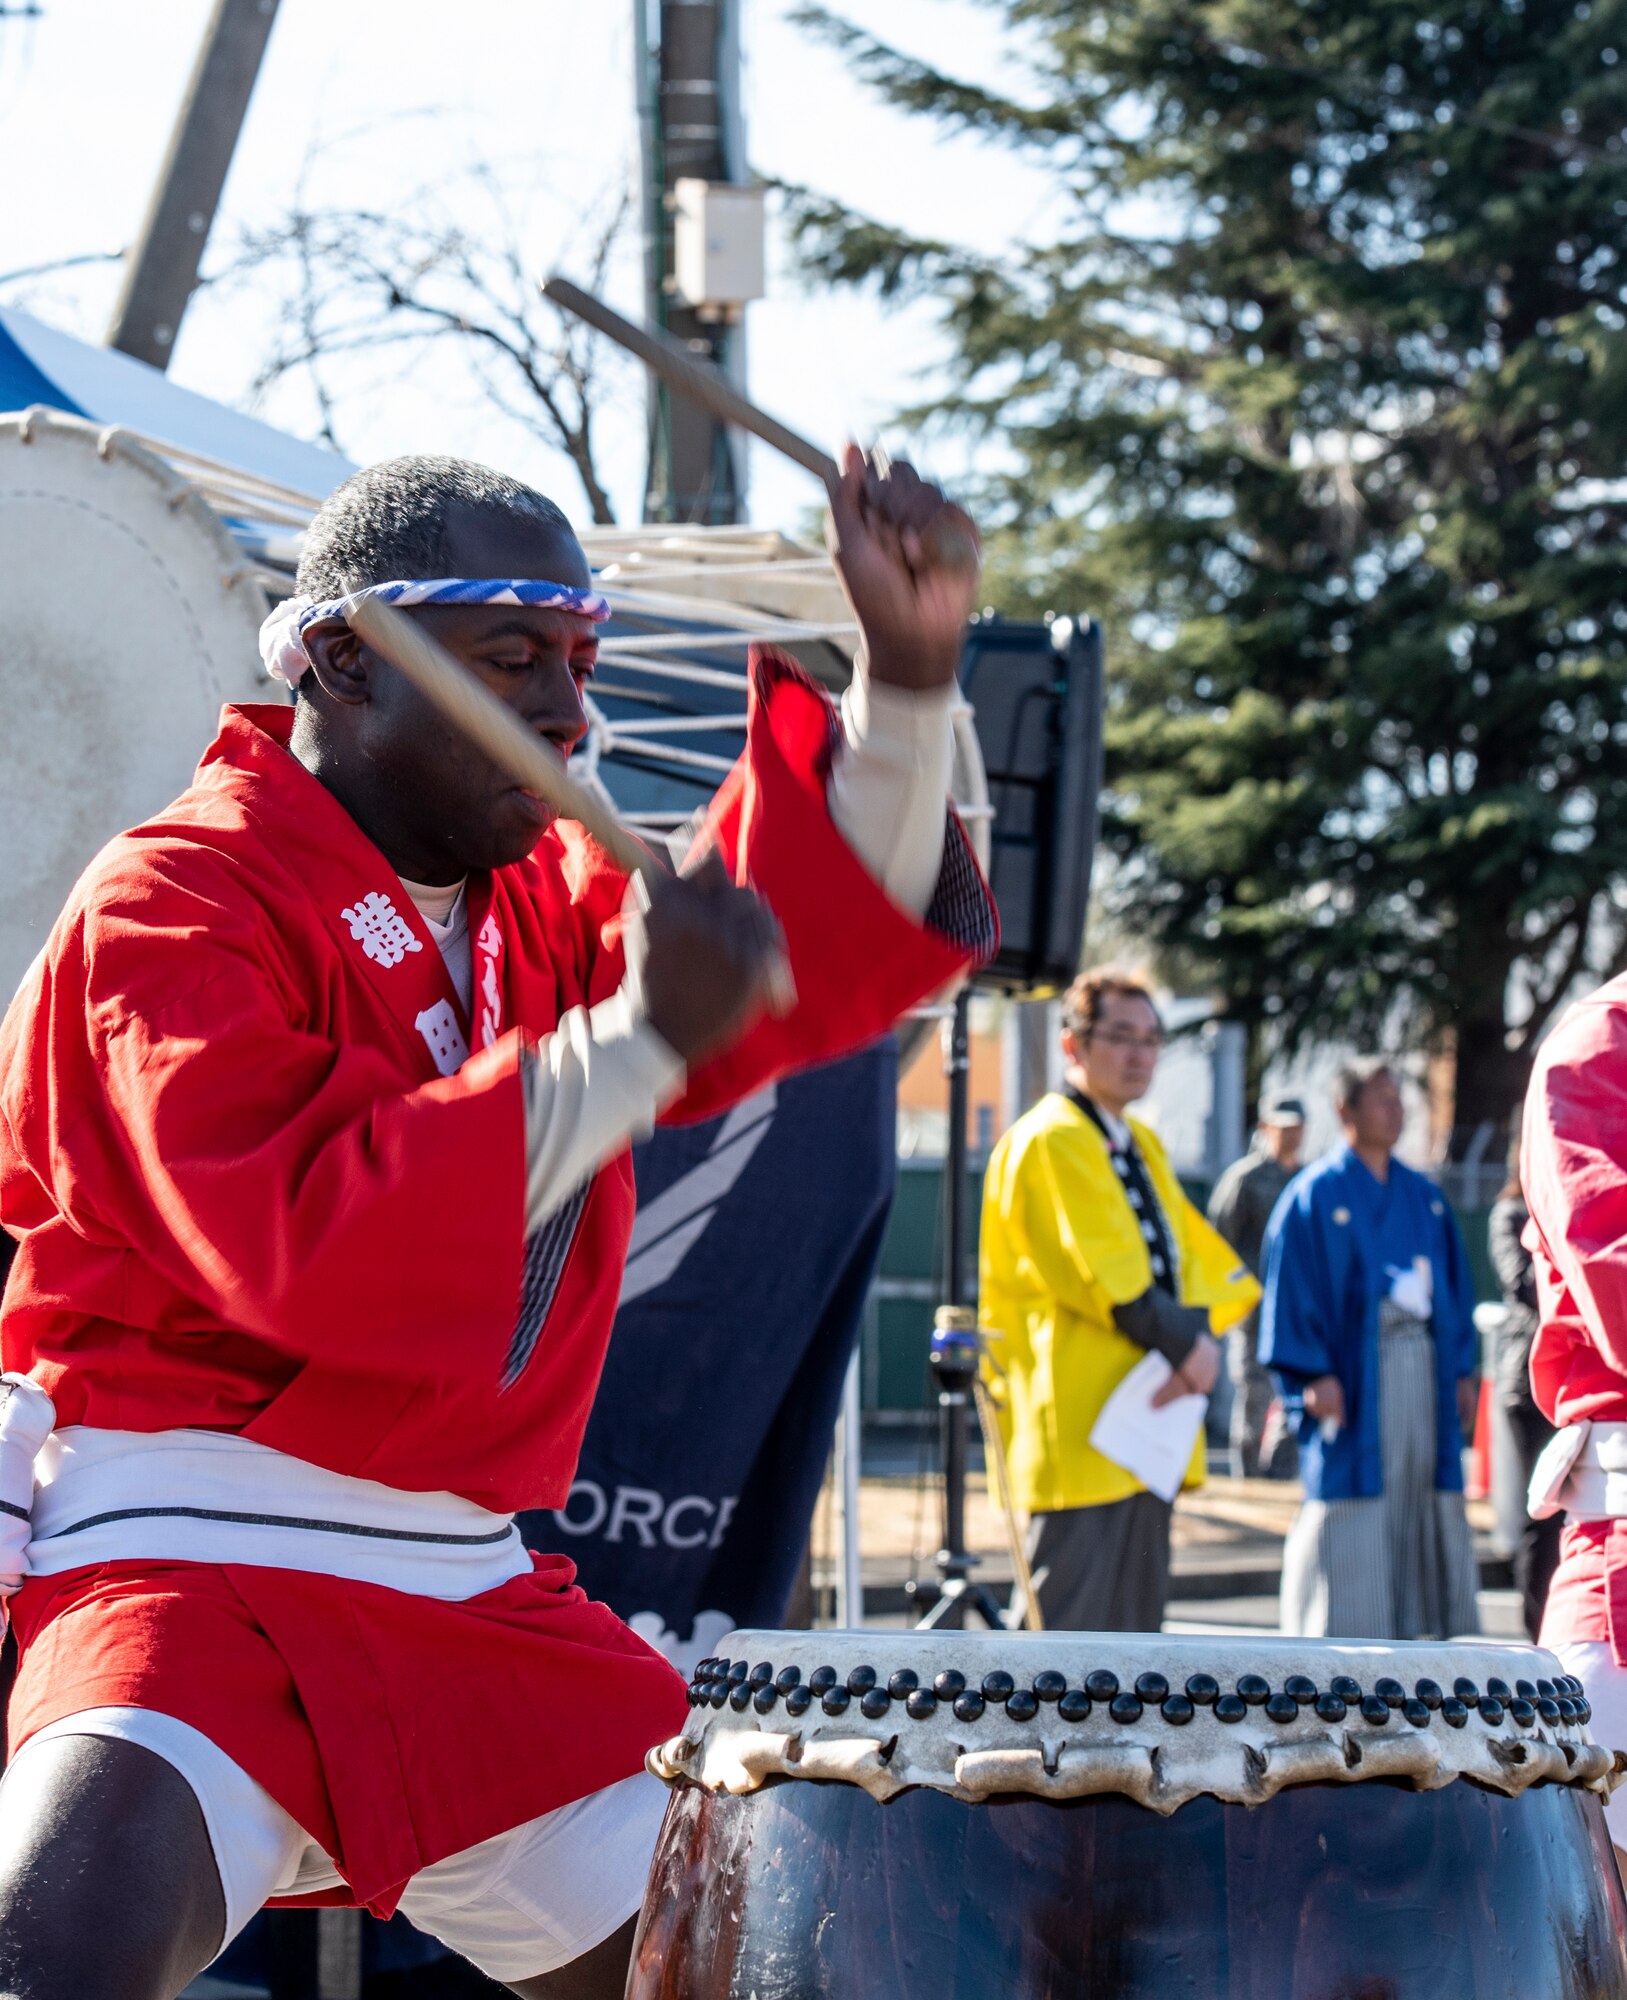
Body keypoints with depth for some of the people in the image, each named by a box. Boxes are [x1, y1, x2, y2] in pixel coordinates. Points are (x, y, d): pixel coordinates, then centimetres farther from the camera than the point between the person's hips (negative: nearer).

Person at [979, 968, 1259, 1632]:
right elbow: (1097, 1271, -18)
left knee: (1134, 1618, 11)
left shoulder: (1141, 1146, 18)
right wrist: (1182, 1341, -15)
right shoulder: (1049, 1141, -9)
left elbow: (1200, 1261, 12)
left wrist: (1200, 1333, -8)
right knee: (1069, 1621, -12)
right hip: (1081, 1422, -9)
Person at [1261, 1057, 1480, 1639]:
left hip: (1421, 1370, 6)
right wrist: (1314, 1373, -17)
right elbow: (1292, 1290, -8)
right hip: (1352, 1376, -6)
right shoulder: (1314, 1196, -4)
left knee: (1419, 1495, 5)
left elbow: (1455, 1290, 16)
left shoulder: (1426, 1198, 13)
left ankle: (1416, 1624, 12)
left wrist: (1462, 1371, 8)